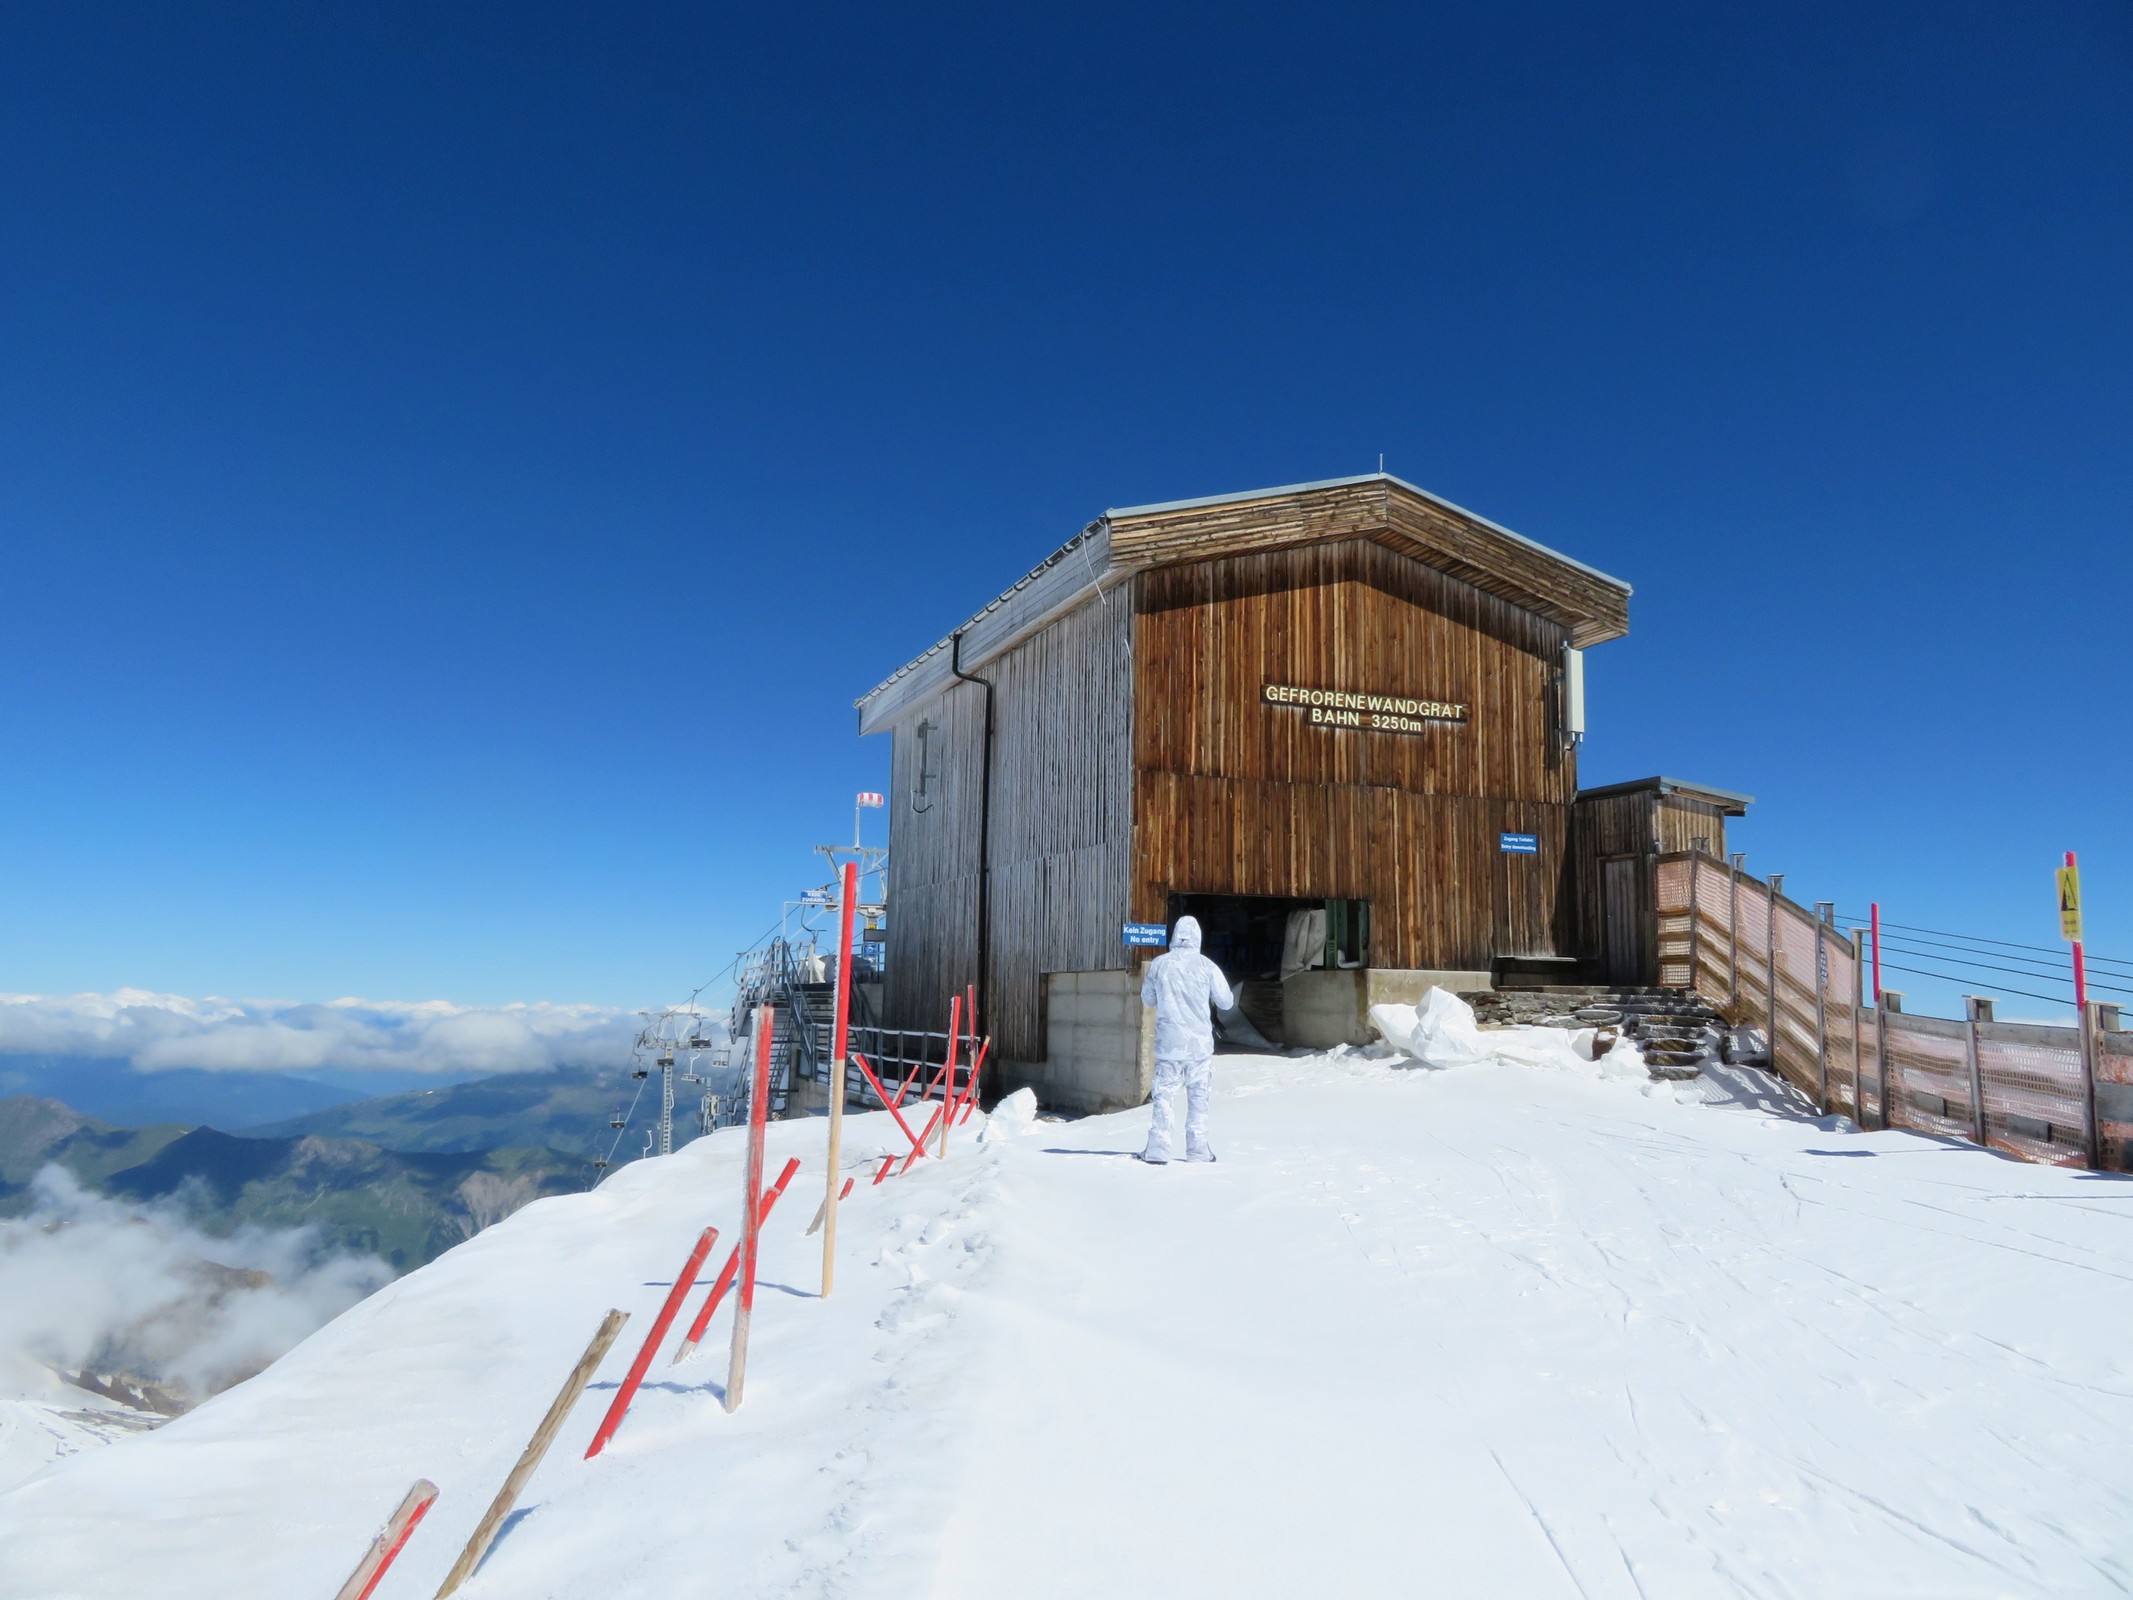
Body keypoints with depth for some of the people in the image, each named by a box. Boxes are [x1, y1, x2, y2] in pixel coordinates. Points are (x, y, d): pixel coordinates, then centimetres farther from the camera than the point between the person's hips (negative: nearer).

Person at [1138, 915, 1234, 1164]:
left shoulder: (1158, 964, -3)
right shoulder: (1206, 966, -6)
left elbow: (1148, 999, 10)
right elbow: (1226, 1002, 1)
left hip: (1168, 1041, 0)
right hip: (1199, 1041, 0)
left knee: (1163, 1093, 5)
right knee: (1198, 1095, 10)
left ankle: (1158, 1149, 1)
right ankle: (1198, 1149, 11)